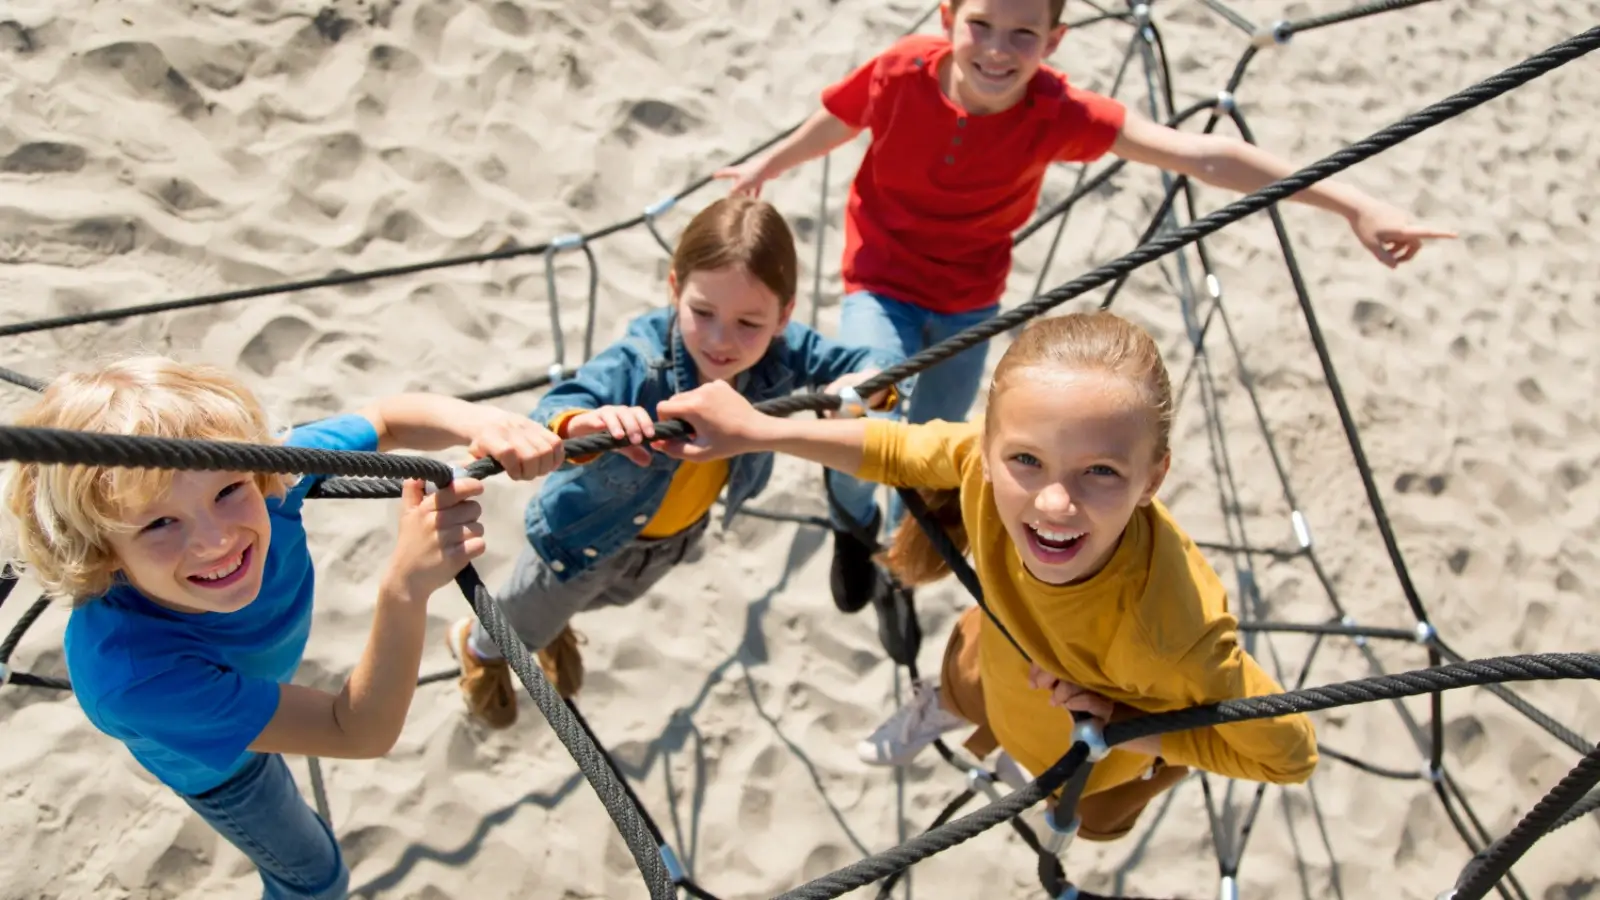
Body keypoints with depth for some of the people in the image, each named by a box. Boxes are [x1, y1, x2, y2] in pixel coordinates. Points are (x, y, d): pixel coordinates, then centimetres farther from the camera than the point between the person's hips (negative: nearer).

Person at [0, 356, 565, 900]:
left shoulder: (264, 480, -40)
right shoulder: (130, 677, -49)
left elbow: (389, 418, -22)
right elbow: (360, 734, -45)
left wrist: (481, 422, -45)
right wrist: (405, 586, -62)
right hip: (211, 763, -4)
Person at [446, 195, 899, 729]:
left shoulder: (781, 354, -31)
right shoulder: (636, 365, -44)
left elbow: (862, 363, -20)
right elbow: (553, 415, -54)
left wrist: (867, 381, -43)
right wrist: (585, 423, -77)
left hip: (679, 533, 5)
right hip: (589, 529, -5)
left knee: (615, 596, 39)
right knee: (529, 623, 28)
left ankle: (553, 626, 73)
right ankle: (479, 646, 64)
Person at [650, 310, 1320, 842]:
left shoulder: (1169, 635, -50)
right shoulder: (986, 464, -41)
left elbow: (1291, 754, -33)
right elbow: (898, 449, -18)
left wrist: (1132, 726, -37)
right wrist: (756, 431, -22)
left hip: (1106, 736, -2)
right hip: (1008, 648, 2)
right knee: (964, 690, 36)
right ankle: (941, 708, 71)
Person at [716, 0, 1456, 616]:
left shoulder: (1057, 112, -25)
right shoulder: (901, 73, -25)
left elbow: (1198, 155, -33)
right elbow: (835, 123, -2)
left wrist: (1351, 204, -39)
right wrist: (763, 169, 17)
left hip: (969, 300, 2)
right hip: (881, 283, -1)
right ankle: (854, 516, 18)